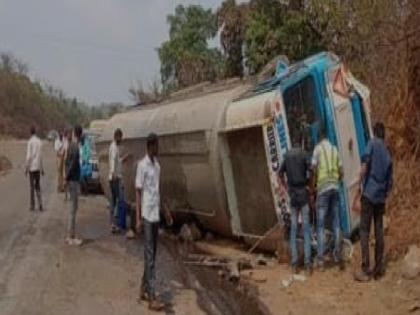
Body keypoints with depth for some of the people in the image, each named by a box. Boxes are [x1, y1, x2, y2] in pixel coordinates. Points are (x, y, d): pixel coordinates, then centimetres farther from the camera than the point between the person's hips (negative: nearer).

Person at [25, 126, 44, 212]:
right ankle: (40, 204, 0)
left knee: (32, 186, 1)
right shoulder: (40, 141, 5)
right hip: (38, 167, 4)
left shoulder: (30, 141, -10)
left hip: (32, 167, -4)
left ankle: (32, 205, 4)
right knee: (38, 186, 11)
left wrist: (26, 168, -5)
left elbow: (28, 156, -12)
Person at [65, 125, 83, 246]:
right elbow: (73, 165, -22)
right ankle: (71, 237, 0)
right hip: (74, 180, -9)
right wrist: (67, 176, -11)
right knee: (73, 208, -4)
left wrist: (66, 176, 13)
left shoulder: (71, 146, 10)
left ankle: (70, 235, 20)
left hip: (71, 180, 9)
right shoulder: (75, 148, -18)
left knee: (72, 208, 14)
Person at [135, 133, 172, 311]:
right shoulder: (142, 165, -10)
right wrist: (138, 218, -15)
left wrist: (165, 210, 22)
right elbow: (138, 192, -12)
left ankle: (144, 290, 23)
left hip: (156, 215, 8)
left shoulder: (157, 165, 13)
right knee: (149, 256, -7)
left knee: (153, 254, 12)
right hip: (147, 215, -8)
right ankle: (151, 297, -5)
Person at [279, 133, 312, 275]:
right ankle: (307, 263, -4)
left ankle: (294, 263, 7)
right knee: (306, 228, -1)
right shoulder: (304, 154, -5)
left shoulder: (287, 156, 8)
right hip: (303, 192, -3)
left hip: (292, 194, 3)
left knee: (293, 228, 7)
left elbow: (280, 174, 16)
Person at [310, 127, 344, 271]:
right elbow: (341, 172, 14)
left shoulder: (318, 148, 2)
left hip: (323, 189, -4)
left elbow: (314, 170, -6)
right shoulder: (335, 149, 16)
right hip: (335, 188, 4)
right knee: (336, 223, 11)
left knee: (321, 225, -1)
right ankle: (338, 256, 14)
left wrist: (312, 188, 2)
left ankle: (320, 260, -4)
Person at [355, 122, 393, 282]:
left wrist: (358, 185, -13)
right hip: (381, 197, 6)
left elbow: (365, 164, -15)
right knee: (379, 231, 8)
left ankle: (366, 270, -9)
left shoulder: (372, 143, -1)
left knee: (364, 231, -5)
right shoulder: (388, 155, 15)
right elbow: (390, 182, 15)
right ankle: (378, 269, 10)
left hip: (369, 194, -6)